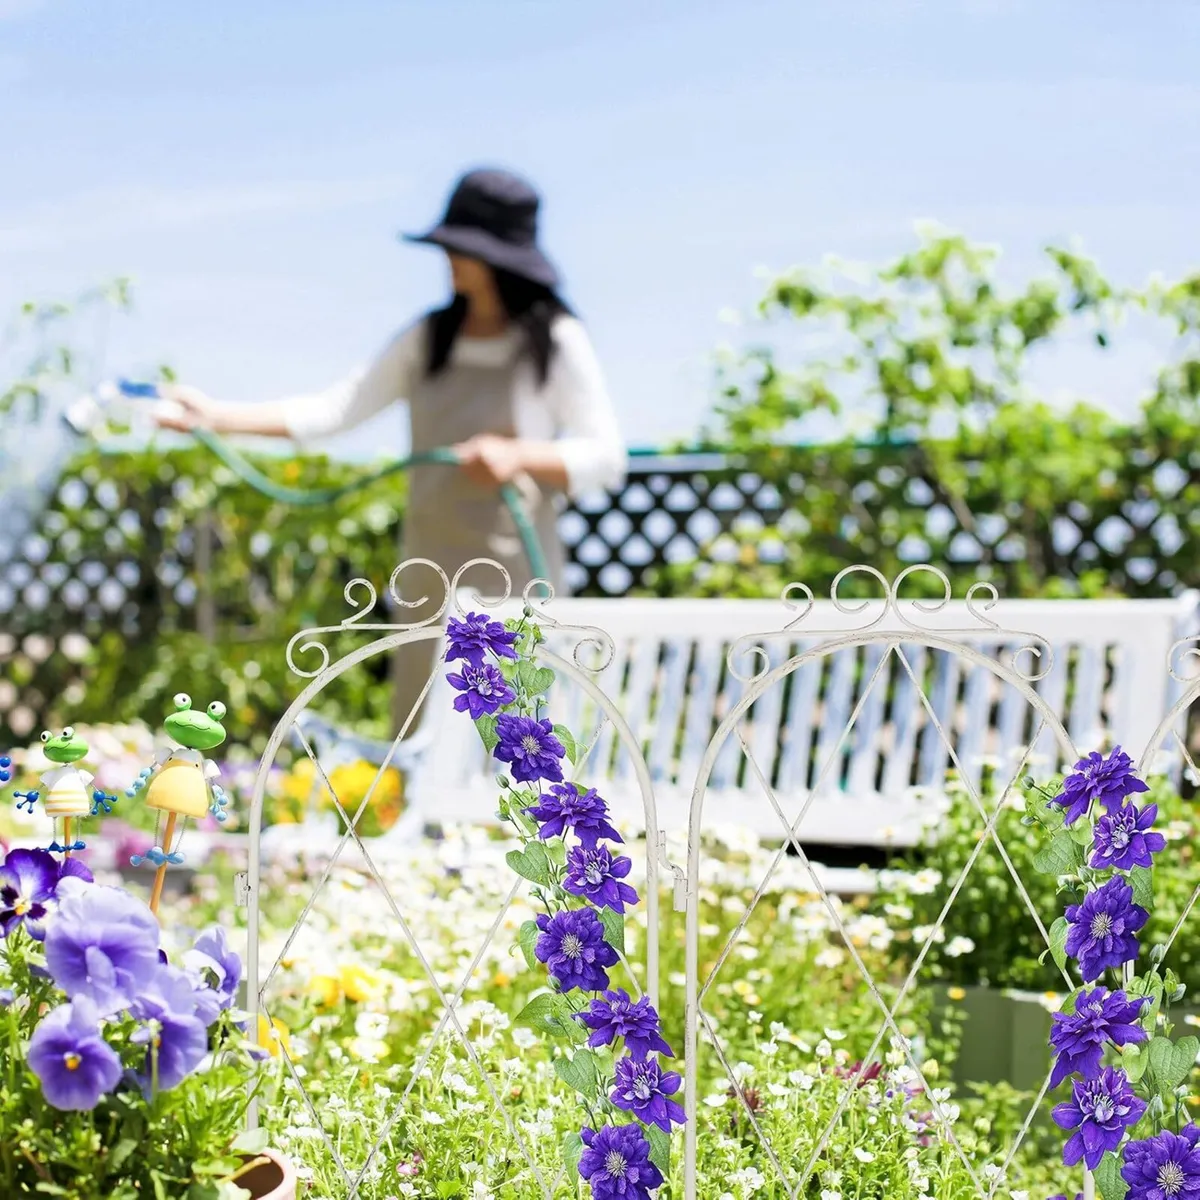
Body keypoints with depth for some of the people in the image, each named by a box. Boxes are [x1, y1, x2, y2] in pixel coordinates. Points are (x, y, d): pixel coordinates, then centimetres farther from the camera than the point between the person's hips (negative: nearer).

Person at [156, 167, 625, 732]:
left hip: (514, 576, -5)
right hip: (432, 579, 5)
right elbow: (337, 408, 5)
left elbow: (605, 457, -3)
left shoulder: (557, 342, -2)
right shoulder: (429, 337, 10)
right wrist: (217, 415, -2)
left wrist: (518, 454, -19)